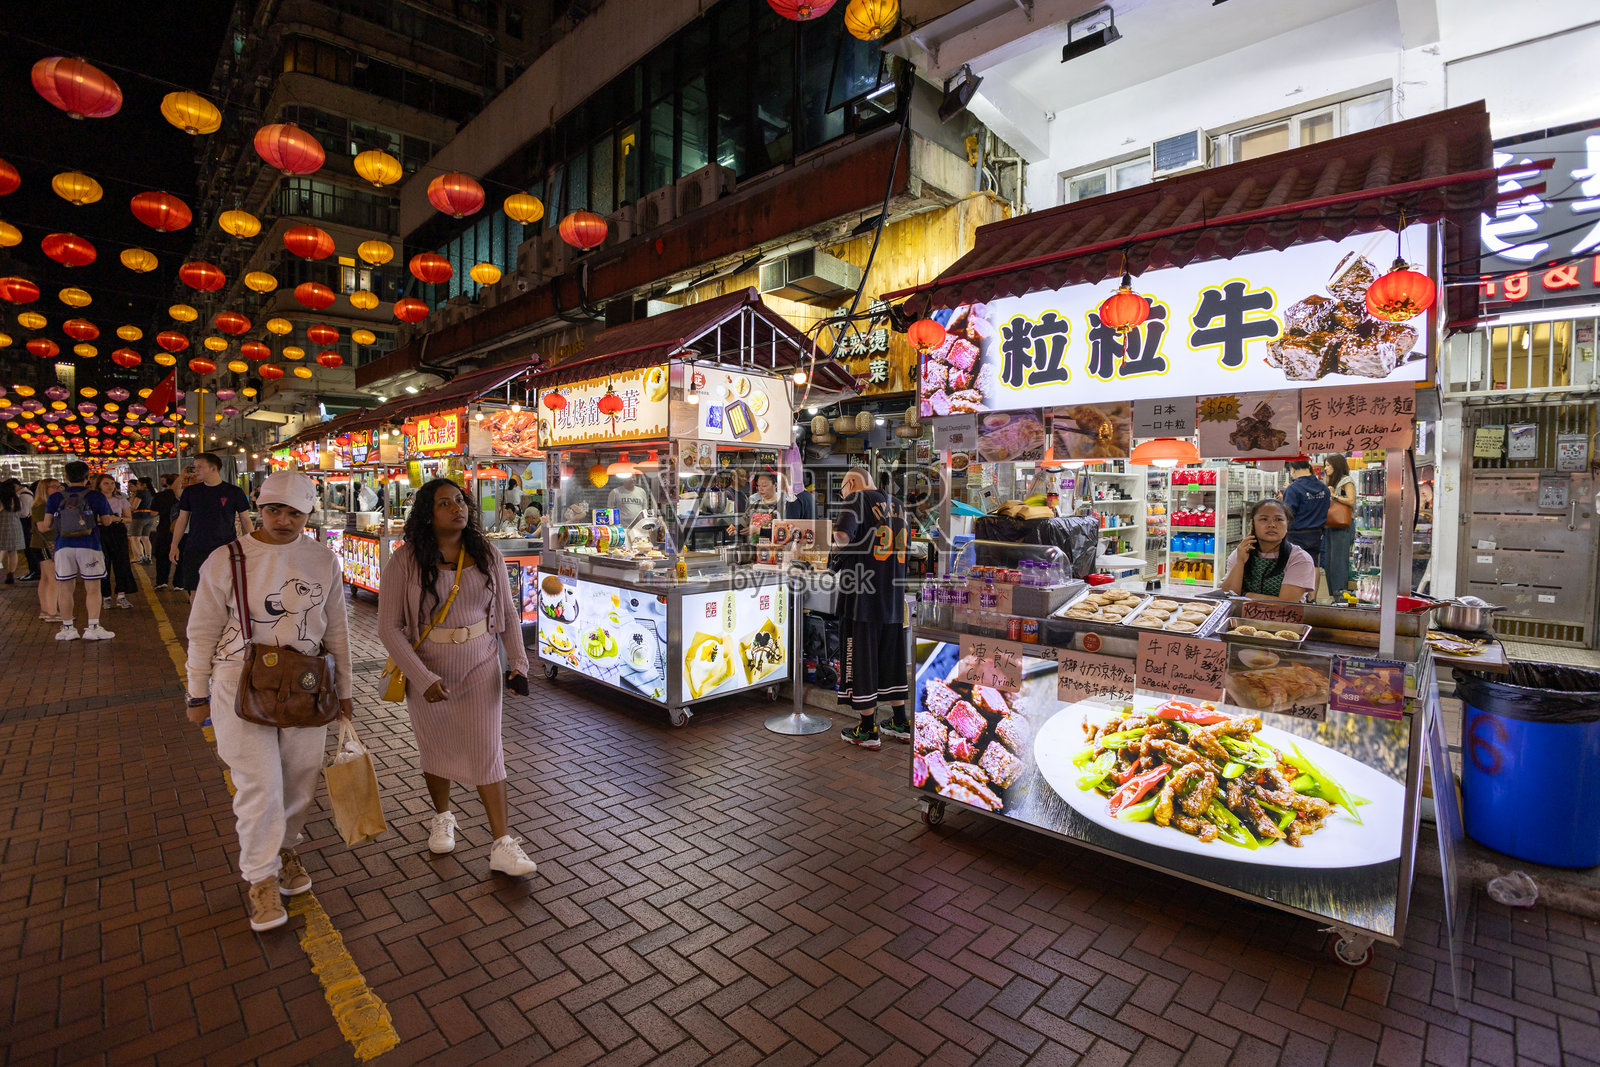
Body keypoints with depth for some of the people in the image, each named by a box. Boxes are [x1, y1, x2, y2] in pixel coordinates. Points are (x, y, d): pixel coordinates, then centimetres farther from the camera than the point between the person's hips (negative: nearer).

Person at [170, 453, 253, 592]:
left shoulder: (234, 492, 0)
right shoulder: (190, 492, 8)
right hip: (194, 551, 3)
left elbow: (245, 520, 4)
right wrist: (174, 545, 6)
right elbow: (182, 520, 14)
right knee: (195, 590, 4)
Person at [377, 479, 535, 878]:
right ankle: (442, 817, 44)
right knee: (436, 748, 17)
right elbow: (389, 627, -12)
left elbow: (507, 612, 5)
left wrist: (518, 660, -5)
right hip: (427, 671, -1)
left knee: (487, 750, 1)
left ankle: (502, 845, 9)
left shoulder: (487, 555, -4)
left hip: (481, 667, 1)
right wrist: (423, 679, -19)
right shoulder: (405, 561, -12)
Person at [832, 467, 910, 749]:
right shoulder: (896, 505, 16)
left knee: (861, 659, 3)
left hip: (863, 595, -7)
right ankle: (900, 723, 26)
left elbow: (842, 534, -25)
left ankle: (868, 731, 11)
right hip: (894, 597, 7)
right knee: (890, 657, 17)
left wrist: (842, 544, -3)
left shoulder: (857, 499, -7)